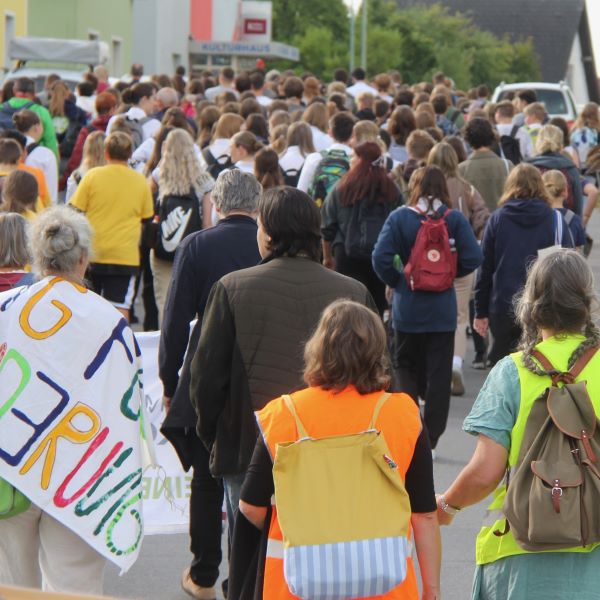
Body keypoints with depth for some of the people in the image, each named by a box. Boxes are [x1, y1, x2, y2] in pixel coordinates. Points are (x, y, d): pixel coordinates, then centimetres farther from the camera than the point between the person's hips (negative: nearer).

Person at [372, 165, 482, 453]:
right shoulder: (455, 219, -5)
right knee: (439, 372, 9)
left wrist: (396, 281, 1)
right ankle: (431, 437, 10)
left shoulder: (399, 217, -7)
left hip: (407, 307, 0)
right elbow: (473, 258, -11)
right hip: (442, 308, 0)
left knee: (405, 365, 15)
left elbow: (381, 257, -15)